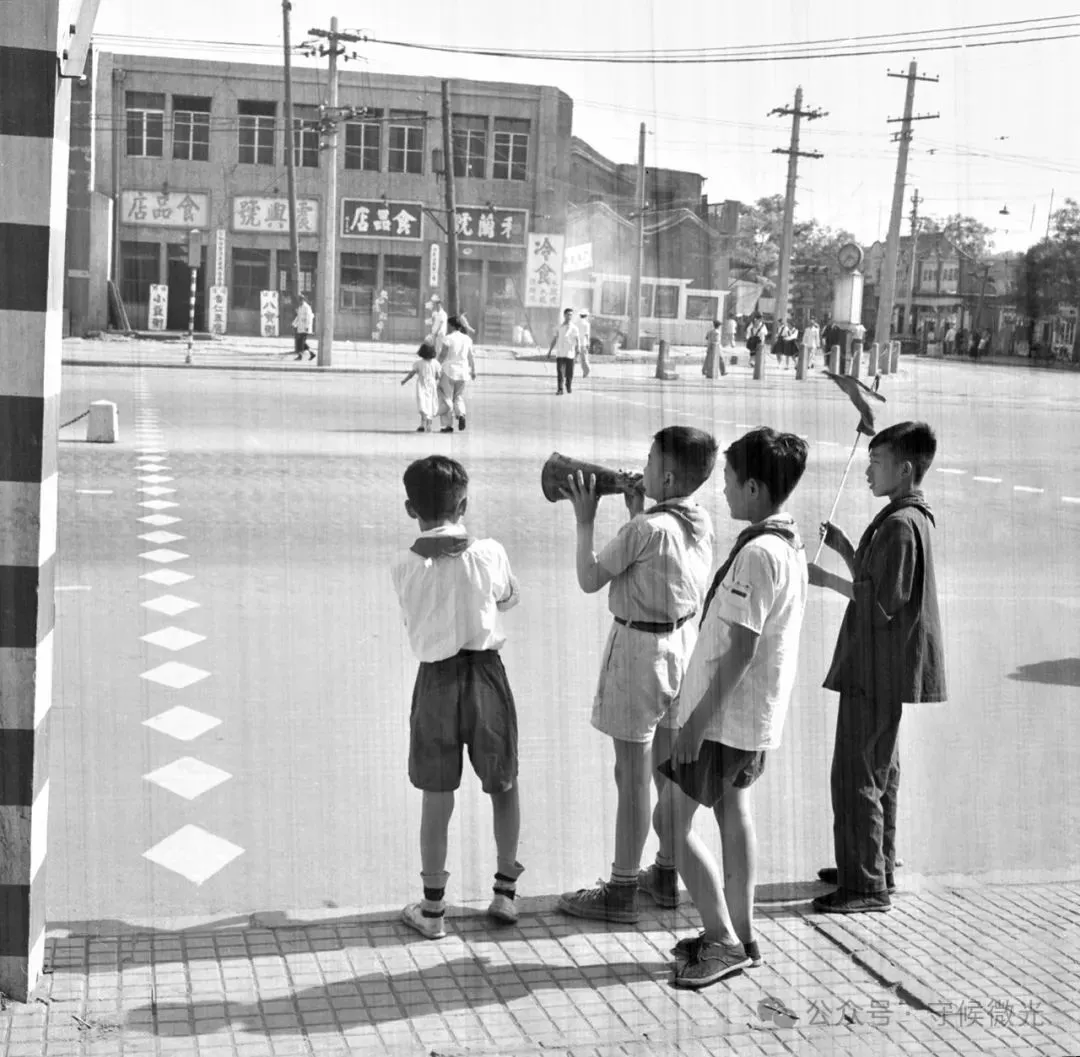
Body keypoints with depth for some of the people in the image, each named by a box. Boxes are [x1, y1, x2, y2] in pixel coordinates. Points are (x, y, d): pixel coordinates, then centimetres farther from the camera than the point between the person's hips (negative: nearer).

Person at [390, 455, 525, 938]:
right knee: (503, 783, 17)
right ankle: (504, 889, 24)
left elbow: (417, 619, 5)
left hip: (435, 679, 0)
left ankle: (432, 907, 14)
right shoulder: (490, 554, -8)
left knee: (437, 793, 8)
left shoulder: (404, 567, -8)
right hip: (486, 672, 0)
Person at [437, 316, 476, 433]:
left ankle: (448, 425, 3)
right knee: (459, 397, 17)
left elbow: (442, 356, -10)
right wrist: (473, 371, 16)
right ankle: (461, 414, -12)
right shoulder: (467, 339, 6)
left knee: (446, 398, 4)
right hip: (462, 371, 5)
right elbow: (471, 357, 8)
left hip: (449, 371, -5)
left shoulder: (448, 339, -9)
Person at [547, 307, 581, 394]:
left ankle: (569, 387, 27)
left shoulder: (574, 328, 4)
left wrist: (577, 349, -23)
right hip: (560, 353, 1)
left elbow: (578, 340, -4)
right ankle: (560, 389, -6)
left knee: (569, 373, 4)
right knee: (560, 372, -7)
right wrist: (549, 351, 14)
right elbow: (554, 340, 15)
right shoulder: (559, 327, 10)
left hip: (570, 354, -1)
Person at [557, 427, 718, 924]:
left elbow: (590, 579, -13)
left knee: (632, 773, -1)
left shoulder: (646, 528, -22)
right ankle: (665, 876, 28)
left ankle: (622, 890, 7)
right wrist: (637, 512, 12)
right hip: (681, 641, 8)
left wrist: (584, 521, -6)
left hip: (639, 648, -8)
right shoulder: (701, 523, 1)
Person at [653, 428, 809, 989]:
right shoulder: (789, 542, 8)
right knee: (734, 815, 17)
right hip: (755, 713, 10)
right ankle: (740, 936, 25)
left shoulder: (758, 552, -23)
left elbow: (740, 649, -25)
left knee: (671, 819, -2)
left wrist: (696, 722, -22)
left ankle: (723, 941, 3)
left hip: (725, 715, -10)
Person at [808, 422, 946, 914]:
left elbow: (882, 601, -23)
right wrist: (843, 547, 8)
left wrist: (826, 579, -15)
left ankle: (866, 885, -1)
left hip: (879, 670, -11)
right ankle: (877, 865, 31)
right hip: (882, 668, 11)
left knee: (856, 774, -6)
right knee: (880, 769, 19)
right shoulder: (913, 517, 14)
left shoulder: (900, 525, -19)